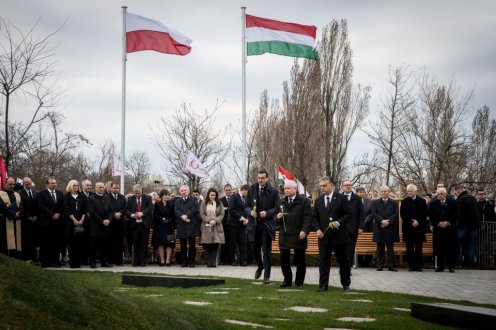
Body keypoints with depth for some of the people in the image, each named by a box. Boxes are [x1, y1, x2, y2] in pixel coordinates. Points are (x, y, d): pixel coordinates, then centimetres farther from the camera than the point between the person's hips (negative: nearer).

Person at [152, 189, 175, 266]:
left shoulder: (171, 205, 4)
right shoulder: (157, 205, 1)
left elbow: (173, 216, 4)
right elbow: (155, 216, -3)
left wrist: (168, 220, -11)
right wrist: (162, 219, -13)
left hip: (169, 227, 1)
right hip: (159, 227, -1)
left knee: (169, 244, -3)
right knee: (160, 244, -2)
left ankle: (167, 261, 0)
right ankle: (162, 261, 4)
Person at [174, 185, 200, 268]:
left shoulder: (193, 200, 9)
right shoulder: (177, 201, 16)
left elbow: (195, 209, -7)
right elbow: (176, 210, 1)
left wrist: (187, 215, -17)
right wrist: (182, 216, -16)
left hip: (191, 225, -2)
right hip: (181, 226, 2)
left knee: (191, 245, -2)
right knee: (183, 245, 4)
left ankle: (191, 261, 2)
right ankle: (184, 261, 9)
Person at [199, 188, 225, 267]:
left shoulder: (219, 204, 9)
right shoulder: (204, 203, 7)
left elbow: (222, 214, 3)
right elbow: (202, 214, 0)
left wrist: (215, 221, -13)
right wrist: (209, 220, -13)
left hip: (216, 226, 0)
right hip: (206, 226, 0)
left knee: (215, 245, -6)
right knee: (207, 246, -4)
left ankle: (214, 262, -3)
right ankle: (208, 262, 0)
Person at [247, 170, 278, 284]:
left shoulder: (273, 191, -4)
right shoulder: (252, 189, 5)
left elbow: (277, 207, -3)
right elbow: (247, 205, 10)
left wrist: (267, 213, -18)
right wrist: (250, 211, -11)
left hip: (267, 224, -3)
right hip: (255, 223, 3)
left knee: (267, 250, -1)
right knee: (255, 249, 10)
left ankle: (267, 276, 6)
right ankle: (260, 266, 39)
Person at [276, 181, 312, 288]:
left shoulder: (304, 201, -2)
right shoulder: (281, 202, 15)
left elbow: (308, 217, -8)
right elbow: (276, 216, 21)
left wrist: (304, 231, -18)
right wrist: (278, 217, -3)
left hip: (298, 235, -4)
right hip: (284, 235, 4)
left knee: (300, 260, 3)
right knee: (284, 259, 5)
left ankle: (299, 282, 12)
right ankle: (287, 280, 17)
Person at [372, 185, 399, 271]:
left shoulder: (394, 203, 10)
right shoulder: (375, 203, 10)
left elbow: (395, 214, -1)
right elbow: (374, 214, -2)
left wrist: (388, 221, -14)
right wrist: (382, 221, -17)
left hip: (390, 228, 0)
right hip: (379, 228, 0)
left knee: (390, 247, 0)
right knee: (380, 248, 4)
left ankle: (391, 265, 1)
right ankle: (380, 265, 7)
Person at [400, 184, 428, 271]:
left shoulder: (422, 201, 7)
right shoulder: (404, 202, 6)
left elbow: (425, 213, 2)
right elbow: (403, 214, 0)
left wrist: (418, 222, -10)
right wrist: (411, 222, -10)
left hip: (419, 227, 0)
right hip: (408, 228, 0)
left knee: (419, 248, 1)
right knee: (409, 248, 1)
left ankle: (419, 265, 5)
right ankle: (411, 265, 4)